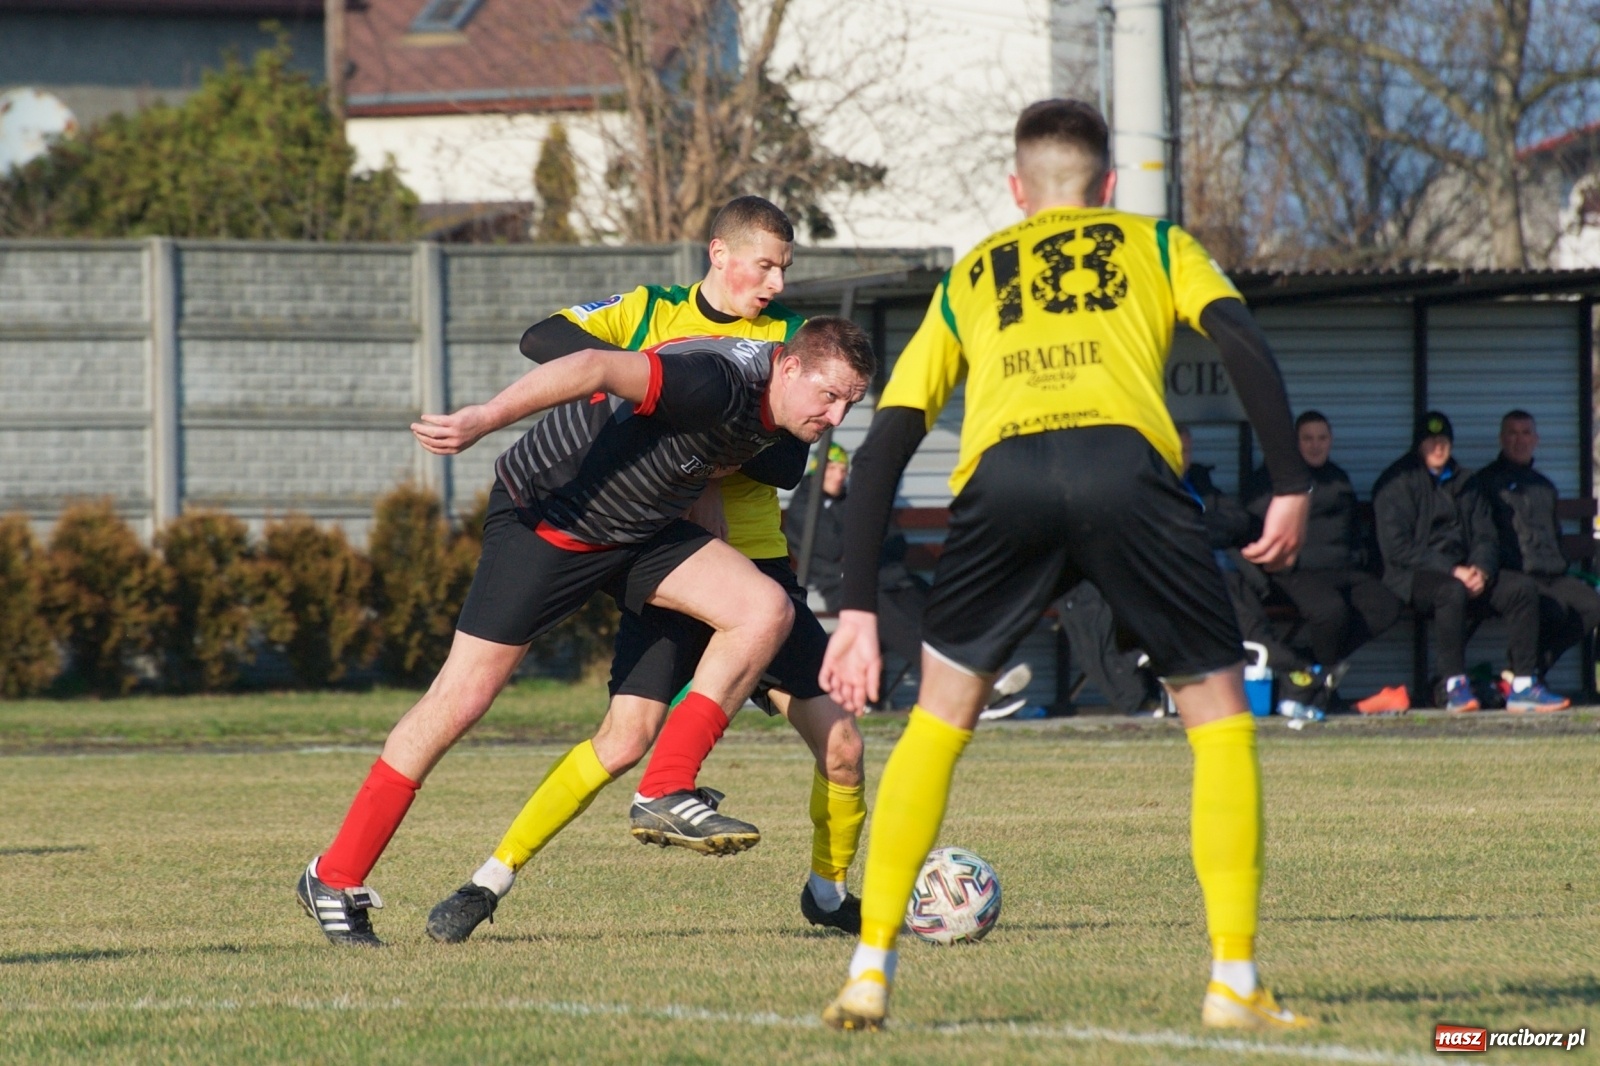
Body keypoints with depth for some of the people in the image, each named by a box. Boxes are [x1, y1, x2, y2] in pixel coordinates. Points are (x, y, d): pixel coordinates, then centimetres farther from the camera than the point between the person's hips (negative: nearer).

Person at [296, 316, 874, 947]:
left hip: (636, 531, 9)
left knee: (766, 612, -9)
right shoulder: (716, 383, -31)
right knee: (464, 696, -9)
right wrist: (486, 418, -46)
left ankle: (667, 795, -6)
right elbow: (597, 368, -41)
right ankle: (334, 880, 1)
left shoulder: (772, 408, -2)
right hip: (546, 514, -9)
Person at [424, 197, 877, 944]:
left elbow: (790, 462, -4)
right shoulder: (650, 313, 1)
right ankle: (493, 878, -6)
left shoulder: (786, 335, 5)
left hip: (756, 559, 3)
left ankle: (828, 890, 22)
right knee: (627, 735, -18)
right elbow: (542, 339, -11)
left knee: (841, 742, -3)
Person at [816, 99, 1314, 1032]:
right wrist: (1291, 485, 8)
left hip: (1002, 475, 2)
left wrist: (859, 610, 26)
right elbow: (1243, 341, 8)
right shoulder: (1156, 245, 29)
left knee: (941, 716, 20)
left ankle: (870, 972, 14)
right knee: (1219, 712, 13)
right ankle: (1235, 983, 6)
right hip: (1124, 461, -2)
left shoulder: (968, 279, 33)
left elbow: (885, 444, 26)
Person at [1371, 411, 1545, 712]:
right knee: (1451, 591, -38)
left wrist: (1480, 570, -9)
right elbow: (1397, 548, -11)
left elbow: (1485, 536, 16)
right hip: (1412, 577, -6)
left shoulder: (1463, 483, 19)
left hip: (1462, 572, 6)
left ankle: (1523, 683, -15)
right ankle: (1453, 685, -35)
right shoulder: (1397, 482, -1)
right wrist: (1452, 571, -18)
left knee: (1522, 586, -14)